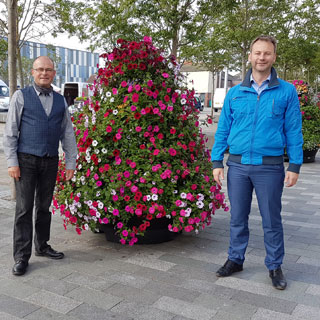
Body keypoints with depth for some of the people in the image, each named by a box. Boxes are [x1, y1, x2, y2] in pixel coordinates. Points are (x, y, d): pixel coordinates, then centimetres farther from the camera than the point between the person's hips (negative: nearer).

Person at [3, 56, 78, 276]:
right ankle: (21, 257, 6)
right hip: (26, 160, -3)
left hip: (50, 162, 3)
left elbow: (68, 134, 13)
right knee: (24, 208, -2)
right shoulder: (21, 96, 2)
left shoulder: (60, 101, 11)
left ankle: (42, 246, 28)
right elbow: (10, 132, -2)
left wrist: (71, 163, 7)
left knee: (44, 207, 13)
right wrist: (12, 162, -9)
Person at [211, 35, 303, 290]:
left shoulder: (286, 92, 0)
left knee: (272, 220, 9)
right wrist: (217, 162, 2)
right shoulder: (235, 93, 6)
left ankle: (275, 266, 25)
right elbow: (223, 130, 8)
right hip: (238, 165, 2)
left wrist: (295, 166, -6)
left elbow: (294, 131, 0)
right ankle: (236, 259, 29)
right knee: (238, 218, 12)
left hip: (270, 166, -2)